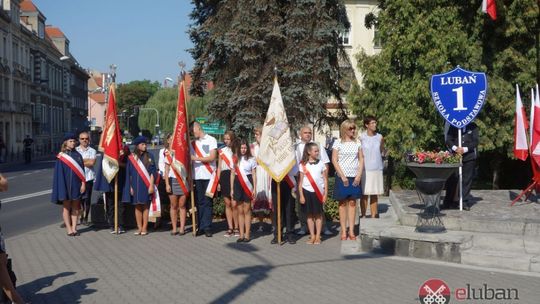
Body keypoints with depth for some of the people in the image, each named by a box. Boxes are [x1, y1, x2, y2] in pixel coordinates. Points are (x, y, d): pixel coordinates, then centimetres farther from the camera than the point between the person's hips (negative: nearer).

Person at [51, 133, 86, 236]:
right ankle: (69, 229, 5)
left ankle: (74, 228, 12)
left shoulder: (78, 155, 6)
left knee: (75, 207, 6)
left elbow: (81, 170, 5)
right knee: (66, 207, 3)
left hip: (76, 184, 3)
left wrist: (83, 183, -4)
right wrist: (62, 187, -11)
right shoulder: (61, 157, -2)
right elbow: (59, 173, -4)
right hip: (66, 184, -3)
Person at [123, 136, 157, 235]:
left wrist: (151, 185, -8)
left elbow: (152, 172, -1)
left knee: (145, 206, 1)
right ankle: (139, 228, 10)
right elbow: (129, 173, 7)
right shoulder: (131, 158, 4)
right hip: (135, 185, 1)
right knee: (137, 206, 4)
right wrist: (130, 186, 1)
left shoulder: (149, 156, 2)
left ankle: (144, 228, 6)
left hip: (146, 185, -1)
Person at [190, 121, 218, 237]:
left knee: (207, 202, -2)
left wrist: (196, 158, -12)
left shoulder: (211, 140, 2)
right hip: (196, 176, 4)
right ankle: (201, 227, 7)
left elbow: (212, 157, -7)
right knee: (199, 203, 3)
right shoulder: (192, 143, 15)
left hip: (208, 176, -4)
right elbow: (190, 160, 13)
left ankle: (207, 227, 1)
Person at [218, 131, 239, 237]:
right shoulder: (222, 151, 14)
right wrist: (218, 181, 9)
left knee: (234, 204, -8)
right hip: (224, 177, 4)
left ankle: (236, 228, 4)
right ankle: (230, 228, 10)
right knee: (227, 204, 6)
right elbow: (219, 167, 17)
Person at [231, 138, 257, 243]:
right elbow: (232, 174, 12)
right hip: (237, 184, 3)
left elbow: (254, 175, 2)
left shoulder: (251, 159, 1)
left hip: (247, 184, -3)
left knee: (246, 210, -1)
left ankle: (247, 235, 4)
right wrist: (231, 189, 8)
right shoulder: (235, 159, 8)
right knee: (240, 211, 6)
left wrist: (254, 189, -4)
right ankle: (241, 234, 10)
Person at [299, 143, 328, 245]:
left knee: (318, 214, 4)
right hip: (307, 191, 0)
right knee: (309, 215, 4)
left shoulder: (321, 164, 2)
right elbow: (300, 181, 2)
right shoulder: (303, 165, 0)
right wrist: (301, 195, -3)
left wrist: (325, 194, 0)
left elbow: (325, 180, 5)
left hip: (318, 192, 0)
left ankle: (318, 237, 10)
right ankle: (312, 236, 12)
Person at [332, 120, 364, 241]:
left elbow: (361, 159, 8)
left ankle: (351, 231, 7)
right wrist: (342, 176, -10)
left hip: (354, 177, 3)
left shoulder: (357, 143, 8)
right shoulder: (338, 143, -1)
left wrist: (359, 175, -4)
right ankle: (343, 231, 6)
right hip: (342, 177, -3)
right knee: (343, 203, 2)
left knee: (352, 203, 4)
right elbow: (334, 160, -5)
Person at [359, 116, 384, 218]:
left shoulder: (380, 137, 4)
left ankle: (374, 215, 15)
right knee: (364, 194, 0)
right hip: (365, 169, -3)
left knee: (374, 194, 8)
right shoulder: (361, 137, -6)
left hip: (377, 169, 3)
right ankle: (363, 215, 9)